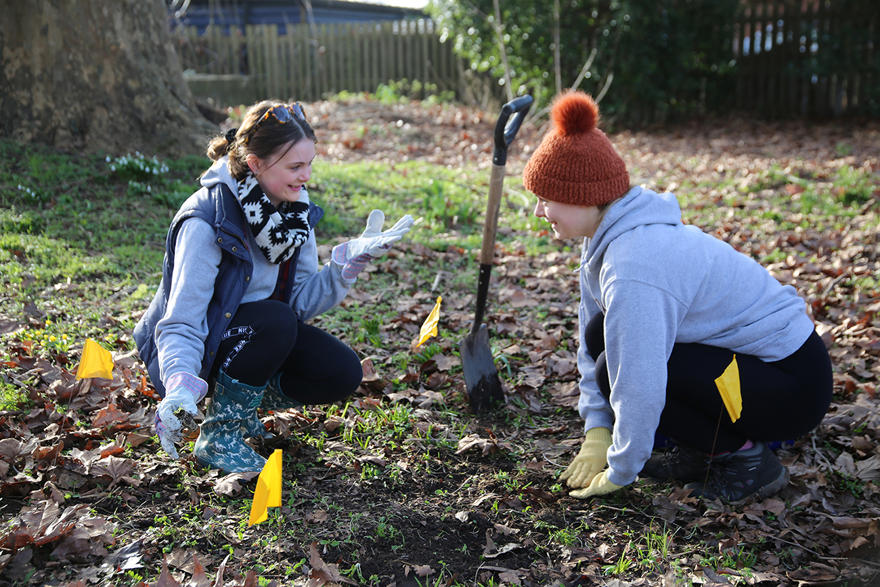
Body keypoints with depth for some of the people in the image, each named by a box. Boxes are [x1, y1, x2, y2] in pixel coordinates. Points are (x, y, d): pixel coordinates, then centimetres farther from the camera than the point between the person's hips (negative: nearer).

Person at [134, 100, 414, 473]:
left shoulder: (294, 206, -7)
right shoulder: (205, 222, -27)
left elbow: (301, 303, -8)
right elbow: (182, 323, -28)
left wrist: (351, 259, -21)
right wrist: (180, 389, -45)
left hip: (259, 336, 6)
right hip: (200, 346, -6)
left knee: (342, 373, -15)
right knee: (275, 320, -35)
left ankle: (243, 398, 9)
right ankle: (219, 434, -15)